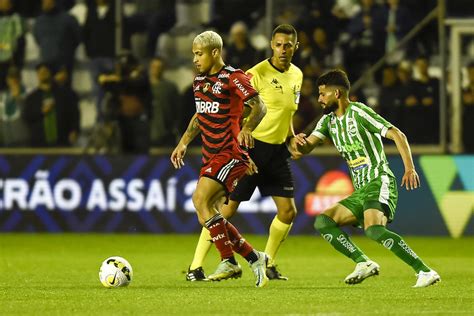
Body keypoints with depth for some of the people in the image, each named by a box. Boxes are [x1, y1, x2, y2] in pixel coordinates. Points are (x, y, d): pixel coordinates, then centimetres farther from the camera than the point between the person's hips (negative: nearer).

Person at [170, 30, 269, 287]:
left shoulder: (233, 78, -10)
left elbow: (259, 107, -14)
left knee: (200, 199, -23)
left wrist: (247, 128, -31)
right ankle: (255, 259, 13)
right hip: (210, 157, 9)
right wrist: (184, 142, 20)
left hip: (231, 154, -9)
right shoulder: (199, 80, 15)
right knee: (209, 213, 2)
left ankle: (228, 262, -17)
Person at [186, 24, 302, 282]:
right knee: (227, 209, -8)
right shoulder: (258, 73, -13)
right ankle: (195, 268, -3)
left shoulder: (297, 75, 9)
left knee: (288, 211, 3)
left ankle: (267, 265, 20)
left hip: (277, 151, 7)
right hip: (252, 146, -7)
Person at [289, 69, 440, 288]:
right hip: (360, 191, 9)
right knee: (322, 222, -4)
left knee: (374, 230, -31)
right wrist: (297, 143, -14)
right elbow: (306, 148, 11)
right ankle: (363, 263, -10)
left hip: (379, 182, -9)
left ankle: (425, 272, -30)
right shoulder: (329, 121, 17)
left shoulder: (358, 112, -6)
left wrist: (409, 167, -22)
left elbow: (397, 135, -11)